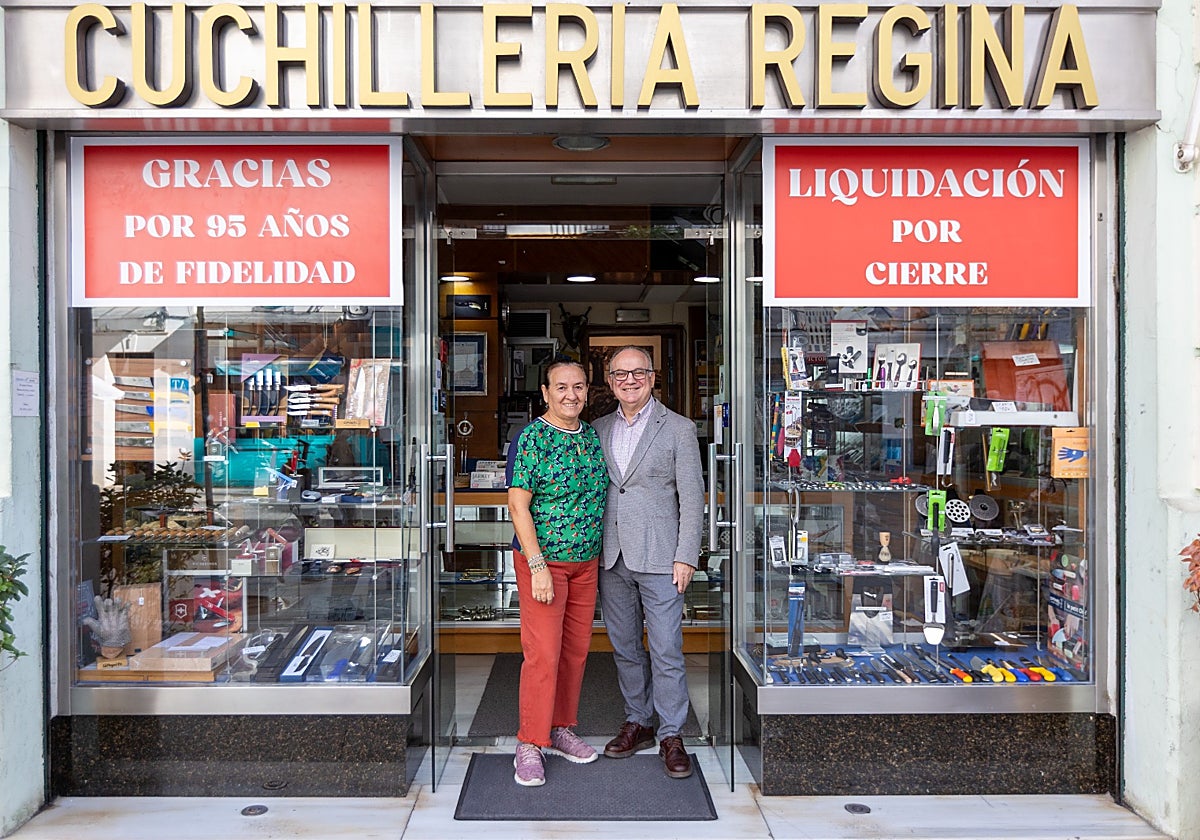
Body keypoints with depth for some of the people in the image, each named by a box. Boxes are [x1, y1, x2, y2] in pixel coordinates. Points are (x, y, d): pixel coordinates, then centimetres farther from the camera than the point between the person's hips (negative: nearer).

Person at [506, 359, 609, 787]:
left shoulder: (593, 437, 8)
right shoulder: (530, 438, -12)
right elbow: (518, 505, -16)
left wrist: (603, 554, 15)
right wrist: (538, 566, -21)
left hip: (586, 562, 7)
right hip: (543, 560, -7)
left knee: (576, 648, 12)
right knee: (543, 652, -8)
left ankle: (561, 729, 27)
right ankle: (529, 745, 5)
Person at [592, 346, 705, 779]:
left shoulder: (679, 428, -2)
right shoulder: (599, 429, 11)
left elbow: (692, 497, -4)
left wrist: (685, 557, -10)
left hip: (659, 558, -4)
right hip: (611, 559, 4)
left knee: (666, 651, -1)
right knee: (624, 646, 14)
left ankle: (670, 736, 13)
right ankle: (637, 722, 29)